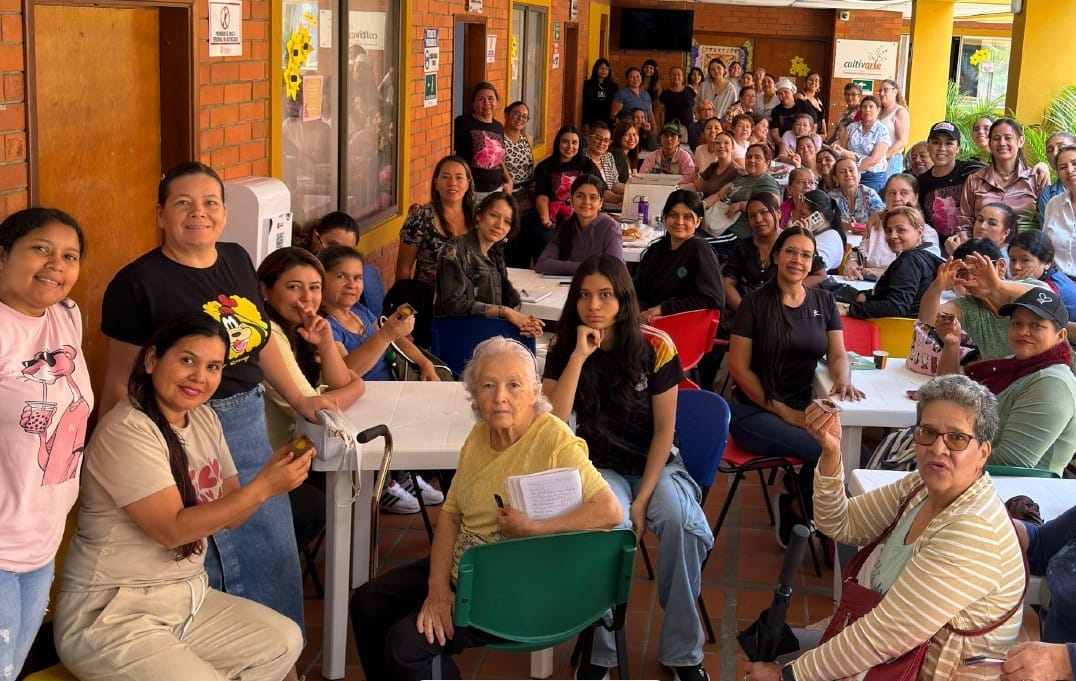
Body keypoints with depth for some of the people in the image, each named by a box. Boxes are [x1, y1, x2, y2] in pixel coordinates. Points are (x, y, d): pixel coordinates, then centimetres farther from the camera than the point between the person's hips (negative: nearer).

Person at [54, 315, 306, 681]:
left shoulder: (205, 419, 7)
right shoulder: (126, 431, -19)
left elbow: (230, 514, 6)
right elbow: (172, 529, -22)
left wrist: (272, 473, -13)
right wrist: (263, 487, -25)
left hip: (188, 596, 9)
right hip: (112, 615, -9)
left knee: (284, 641, 6)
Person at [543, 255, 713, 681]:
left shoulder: (655, 347, -9)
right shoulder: (563, 351, -6)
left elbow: (664, 429, -6)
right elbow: (553, 423, -21)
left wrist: (642, 499, -16)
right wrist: (580, 354, -25)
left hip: (654, 463, 0)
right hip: (600, 467, 0)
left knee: (680, 523, -31)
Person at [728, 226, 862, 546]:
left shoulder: (823, 302, 12)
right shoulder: (755, 303, -2)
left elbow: (838, 354, 6)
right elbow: (739, 367, -6)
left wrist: (843, 379, -19)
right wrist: (782, 411, -12)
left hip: (804, 408, 5)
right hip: (755, 410, -4)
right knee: (825, 451, -28)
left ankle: (795, 509, 0)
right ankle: (798, 510, 2)